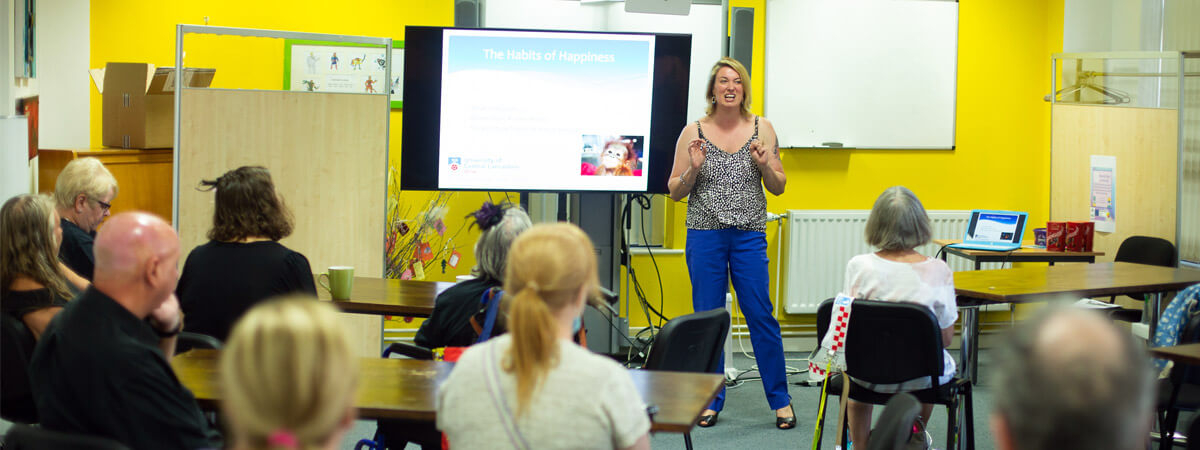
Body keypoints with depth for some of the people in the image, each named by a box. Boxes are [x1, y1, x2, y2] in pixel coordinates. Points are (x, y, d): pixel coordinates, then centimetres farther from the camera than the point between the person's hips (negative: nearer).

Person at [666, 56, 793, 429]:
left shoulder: (762, 129, 6)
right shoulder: (693, 132, 3)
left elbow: (778, 187, 9)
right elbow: (675, 191, 5)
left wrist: (764, 165, -10)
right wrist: (693, 170, -13)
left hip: (749, 235, 0)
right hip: (705, 234, 0)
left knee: (761, 315, -2)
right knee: (708, 318, 4)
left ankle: (780, 400, 8)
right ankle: (710, 401, 14)